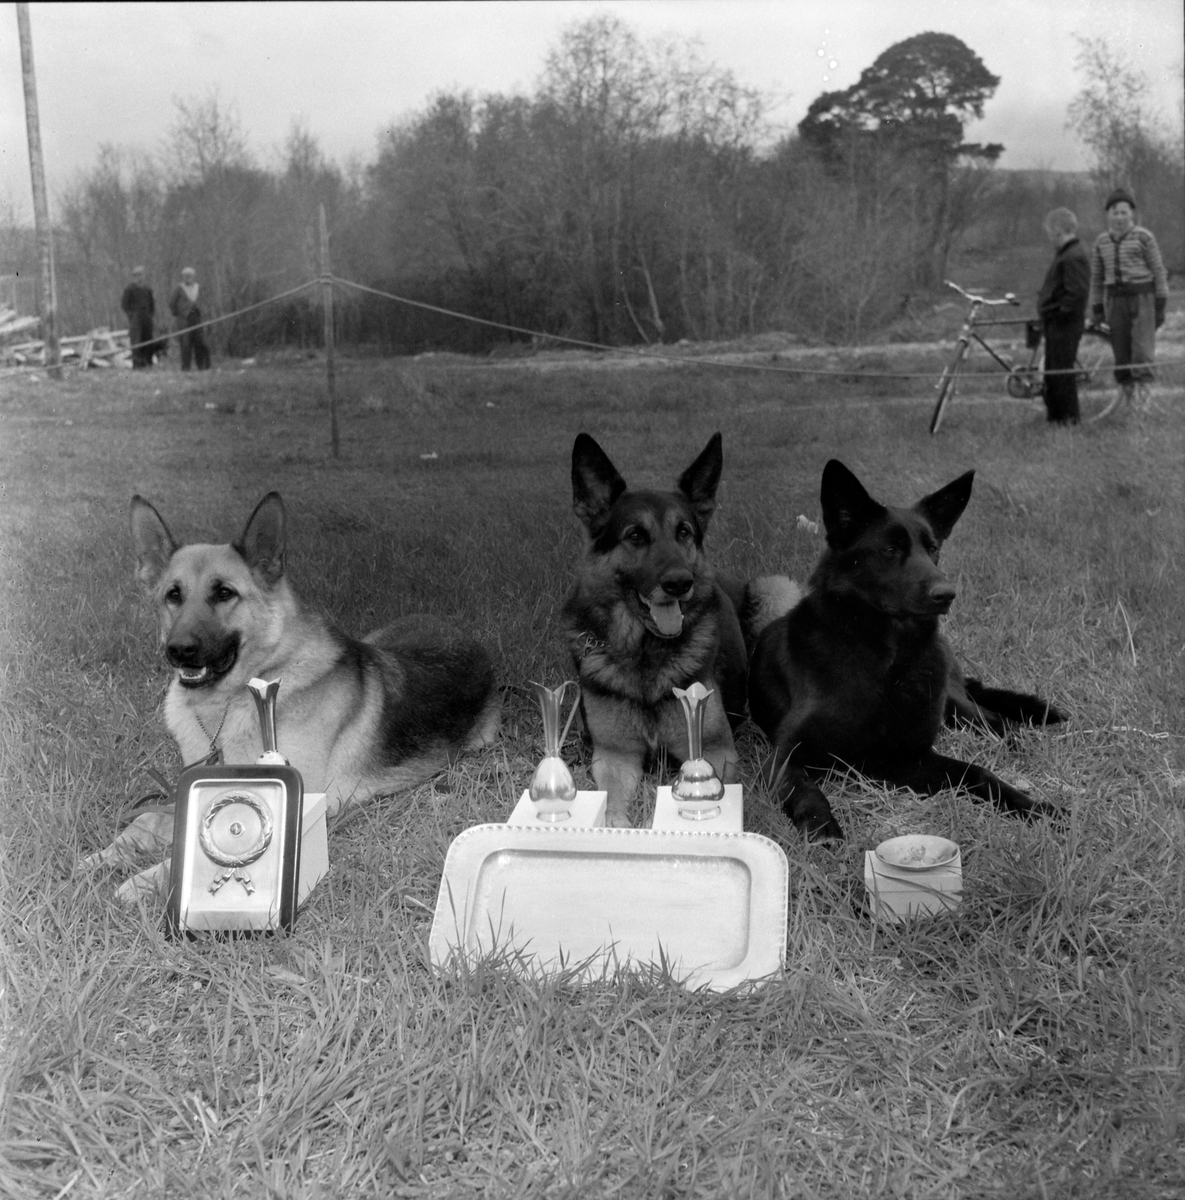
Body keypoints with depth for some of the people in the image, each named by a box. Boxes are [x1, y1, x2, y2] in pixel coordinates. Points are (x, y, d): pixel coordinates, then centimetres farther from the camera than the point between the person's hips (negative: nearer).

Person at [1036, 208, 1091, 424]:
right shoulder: (1064, 254, 15)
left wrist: (1060, 313, -19)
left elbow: (1077, 293, -26)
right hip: (1055, 323, 10)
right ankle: (1054, 413, 26)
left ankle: (1068, 417, 1)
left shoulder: (1074, 257, -18)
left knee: (1062, 371, -5)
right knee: (1052, 371, 16)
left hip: (1064, 325, -10)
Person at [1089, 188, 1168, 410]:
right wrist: (1096, 309, 14)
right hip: (1115, 298, 4)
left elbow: (1158, 271, 0)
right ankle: (1127, 397, 11)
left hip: (1142, 296, -4)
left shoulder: (1144, 237, -2)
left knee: (1142, 349, -12)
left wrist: (1161, 305, -3)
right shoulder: (1101, 241, 10)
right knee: (1120, 352, 4)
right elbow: (1096, 277, 16)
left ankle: (1143, 386, -11)